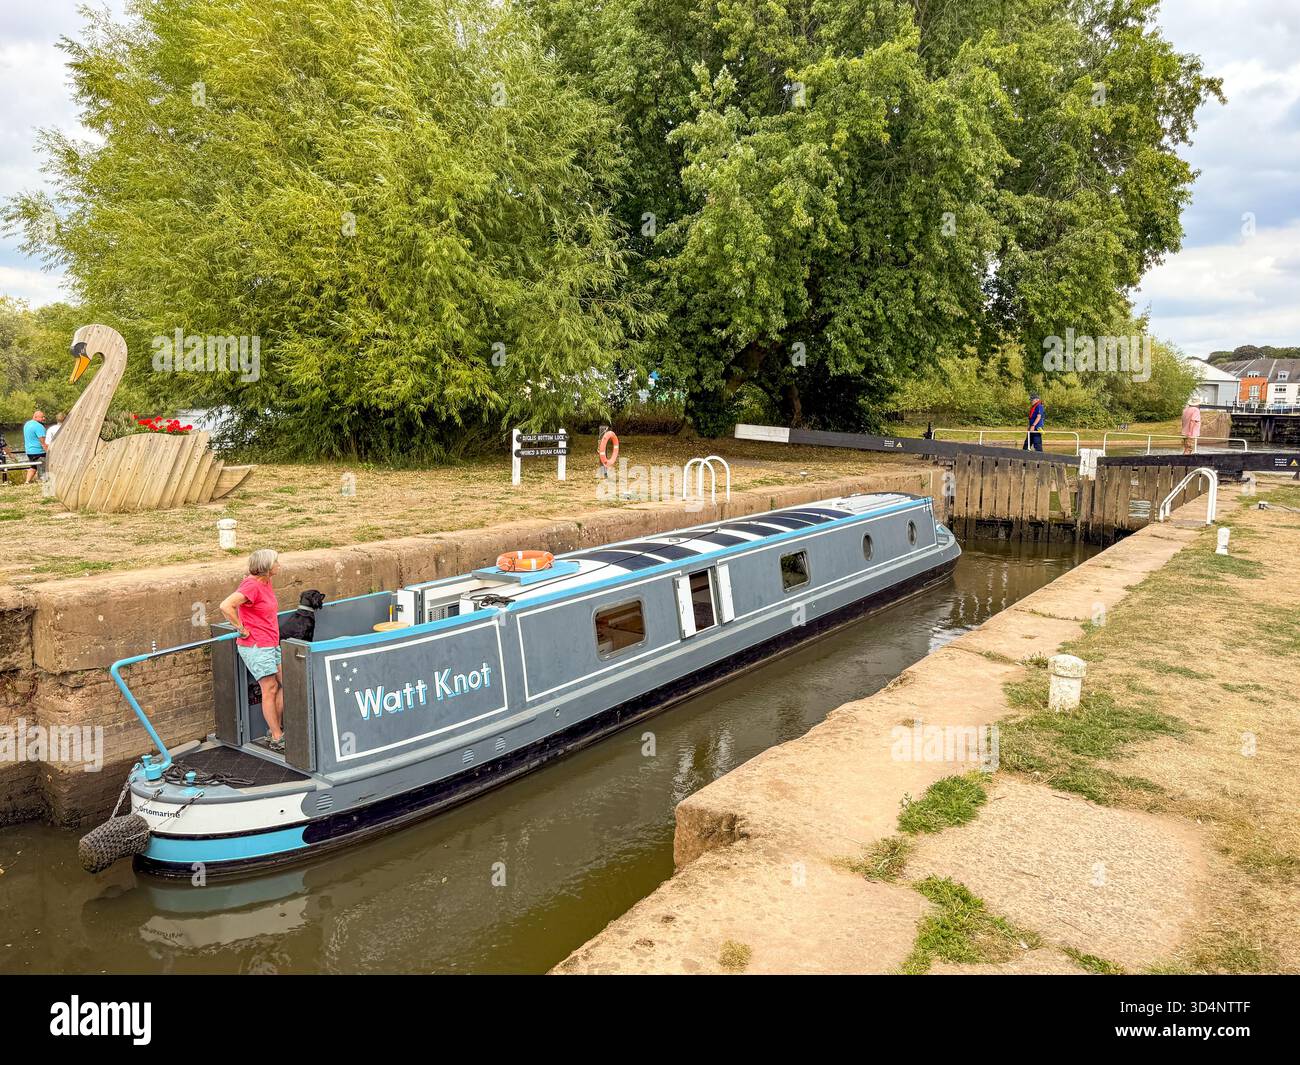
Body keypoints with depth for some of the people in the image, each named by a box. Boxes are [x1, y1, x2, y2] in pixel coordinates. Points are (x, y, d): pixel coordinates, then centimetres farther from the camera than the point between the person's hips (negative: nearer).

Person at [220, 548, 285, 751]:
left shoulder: (265, 583, 10)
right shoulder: (251, 585, -19)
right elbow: (226, 606, -31)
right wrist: (242, 629, -21)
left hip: (271, 644, 9)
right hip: (255, 646, -9)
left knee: (284, 683, 10)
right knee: (270, 689, -4)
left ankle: (276, 730, 21)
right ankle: (276, 739, 4)